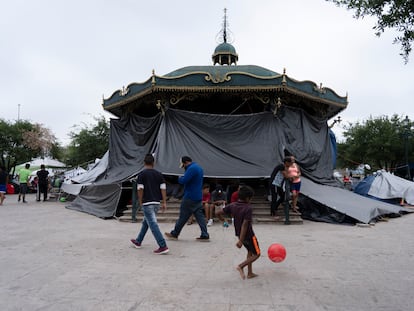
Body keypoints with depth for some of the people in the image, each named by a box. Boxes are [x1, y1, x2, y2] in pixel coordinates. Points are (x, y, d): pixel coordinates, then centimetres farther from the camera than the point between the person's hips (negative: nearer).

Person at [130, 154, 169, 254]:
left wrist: (140, 202, 3)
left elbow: (140, 189, -9)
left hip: (147, 203, -7)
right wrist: (164, 203, 3)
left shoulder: (142, 174, -6)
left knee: (153, 224, -7)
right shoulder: (159, 174, 7)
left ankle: (163, 246, -13)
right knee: (145, 222, 22)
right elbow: (163, 188, 2)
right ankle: (138, 242, 36)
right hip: (156, 202, 7)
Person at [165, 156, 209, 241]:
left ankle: (174, 234, 14)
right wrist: (183, 178, 6)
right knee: (199, 215, 7)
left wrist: (180, 178, -2)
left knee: (183, 216, 2)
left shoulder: (192, 168, -17)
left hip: (190, 197, -9)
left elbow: (183, 181, -23)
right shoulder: (198, 167, 17)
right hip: (198, 197, 9)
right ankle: (205, 235, 4)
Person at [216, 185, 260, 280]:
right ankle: (241, 266, -8)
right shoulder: (248, 208, -23)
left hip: (238, 234, 7)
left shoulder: (232, 205, -6)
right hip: (249, 235, -7)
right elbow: (244, 225, -28)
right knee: (256, 254, 9)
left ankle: (250, 273, 24)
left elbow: (218, 212, -5)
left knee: (250, 251, 24)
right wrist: (240, 241, -30)